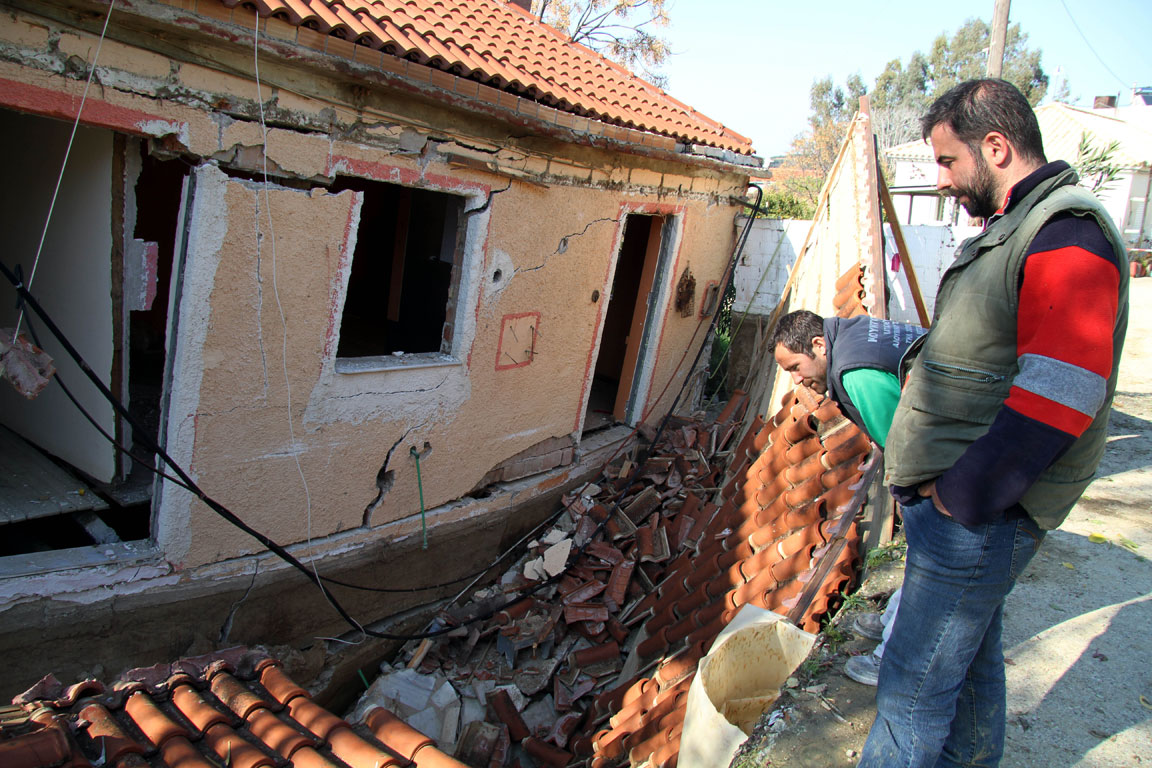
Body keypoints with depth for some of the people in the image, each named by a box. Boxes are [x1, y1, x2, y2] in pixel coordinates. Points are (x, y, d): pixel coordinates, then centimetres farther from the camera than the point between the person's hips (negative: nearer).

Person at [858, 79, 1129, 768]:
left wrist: (959, 496, -20)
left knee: (914, 685, 2)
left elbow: (1054, 405, -27)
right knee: (970, 659, 25)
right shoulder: (1013, 229, 15)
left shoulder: (1067, 239, -19)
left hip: (975, 516, -10)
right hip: (961, 502, 10)